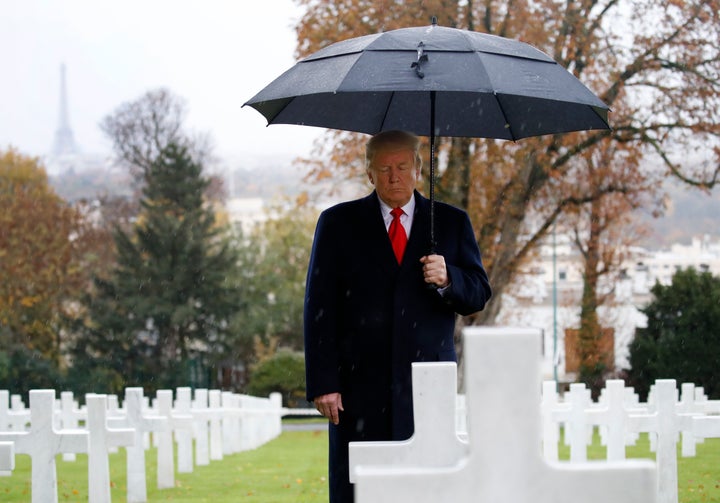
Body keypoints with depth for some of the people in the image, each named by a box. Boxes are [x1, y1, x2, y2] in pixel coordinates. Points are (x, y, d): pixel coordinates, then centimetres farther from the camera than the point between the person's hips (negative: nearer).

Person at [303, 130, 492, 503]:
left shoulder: (452, 223, 13)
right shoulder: (338, 223, 9)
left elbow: (479, 294, 11)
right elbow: (319, 309, 4)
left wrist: (448, 280, -13)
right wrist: (323, 383, -5)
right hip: (361, 385, -1)